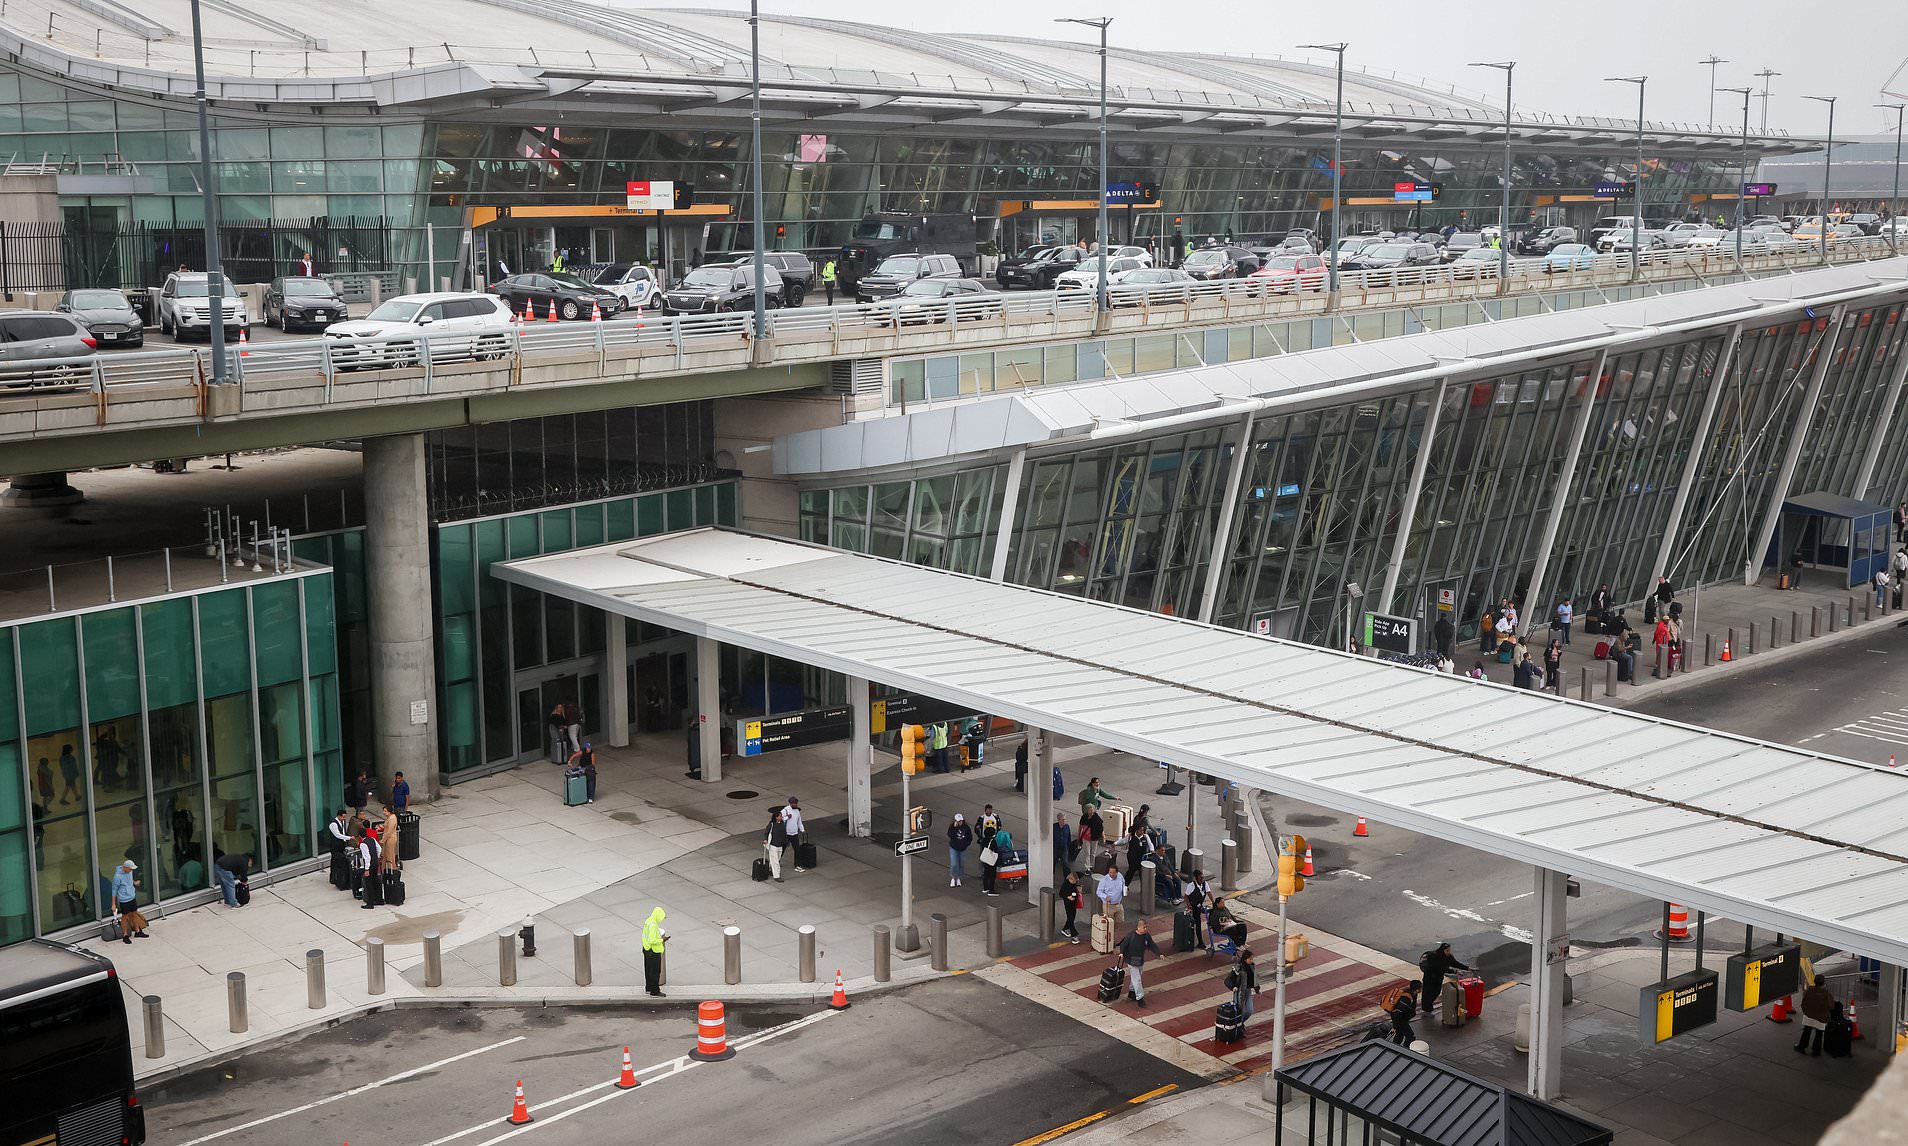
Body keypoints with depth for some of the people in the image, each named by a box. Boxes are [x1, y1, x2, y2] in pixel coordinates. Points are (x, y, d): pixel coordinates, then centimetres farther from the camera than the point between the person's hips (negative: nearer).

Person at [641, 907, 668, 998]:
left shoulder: (648, 921, 3)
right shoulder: (653, 925, -27)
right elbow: (652, 941, -29)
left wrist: (659, 937, 10)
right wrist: (662, 940, -16)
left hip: (646, 949, 10)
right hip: (654, 952, -10)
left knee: (648, 970, 21)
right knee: (655, 972, 1)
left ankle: (649, 987, 34)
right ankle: (654, 992, 7)